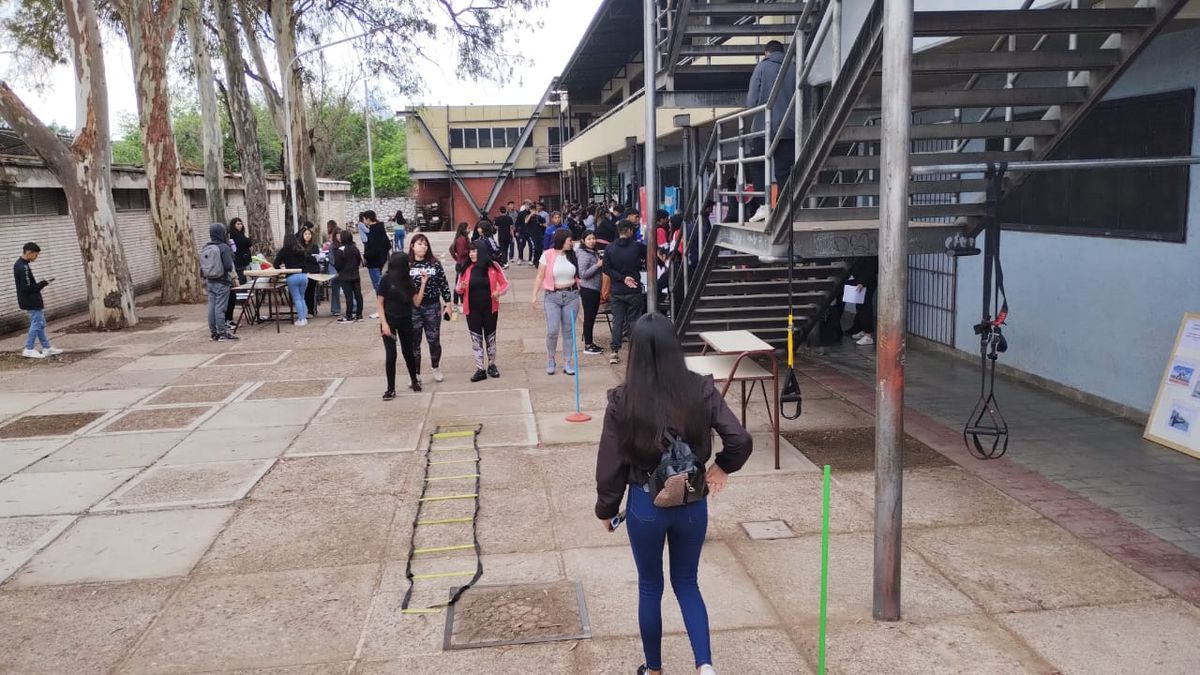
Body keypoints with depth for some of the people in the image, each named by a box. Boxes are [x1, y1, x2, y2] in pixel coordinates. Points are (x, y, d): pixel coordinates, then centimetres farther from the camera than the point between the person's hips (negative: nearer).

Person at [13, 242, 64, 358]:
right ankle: (29, 349, 4)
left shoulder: (18, 265, 11)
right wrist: (43, 283, -14)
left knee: (40, 323, 14)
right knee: (37, 324, -2)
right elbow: (27, 288, -24)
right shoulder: (23, 267, -21)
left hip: (32, 301, 10)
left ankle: (47, 348, 19)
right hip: (32, 302, -10)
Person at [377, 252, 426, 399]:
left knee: (408, 352, 13)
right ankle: (391, 389, 3)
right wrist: (384, 323, -14)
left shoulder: (408, 281, 2)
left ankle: (414, 381, 32)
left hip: (405, 322, 4)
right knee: (390, 354, -5)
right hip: (389, 321, -4)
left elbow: (417, 302, 0)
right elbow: (380, 303, -7)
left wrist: (423, 283, -5)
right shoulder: (386, 280, -9)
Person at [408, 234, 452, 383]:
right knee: (414, 342, 5)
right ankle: (416, 374, 16)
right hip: (412, 308, 0)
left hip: (432, 307, 0)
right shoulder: (406, 265, -1)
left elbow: (443, 284, 3)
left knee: (434, 340, 6)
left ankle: (436, 368, 28)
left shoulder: (435, 263, 1)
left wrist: (448, 303, 1)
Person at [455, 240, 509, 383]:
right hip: (472, 311, 1)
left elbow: (505, 284, 2)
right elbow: (459, 289, 3)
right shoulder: (466, 268, -4)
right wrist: (461, 288, -20)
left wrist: (499, 292, -18)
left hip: (490, 309, 0)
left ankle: (491, 365, 29)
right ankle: (480, 370, 11)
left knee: (490, 338, 12)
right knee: (476, 339, 4)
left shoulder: (493, 267, -6)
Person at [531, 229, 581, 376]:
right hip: (552, 296, -3)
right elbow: (540, 277, -2)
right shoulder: (547, 255, -6)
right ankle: (550, 361, 14)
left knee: (568, 330, 5)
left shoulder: (572, 255, 3)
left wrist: (578, 290, 8)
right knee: (552, 330, -7)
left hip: (571, 295, 3)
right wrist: (534, 295, -6)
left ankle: (568, 363, 12)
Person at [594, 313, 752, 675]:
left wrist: (606, 509, 7)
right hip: (693, 504, 2)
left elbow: (610, 463, -8)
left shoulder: (622, 399, -14)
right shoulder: (701, 390, -11)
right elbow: (741, 441, -12)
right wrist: (722, 467, 9)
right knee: (687, 583, 20)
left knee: (650, 587, 19)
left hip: (646, 505, -1)